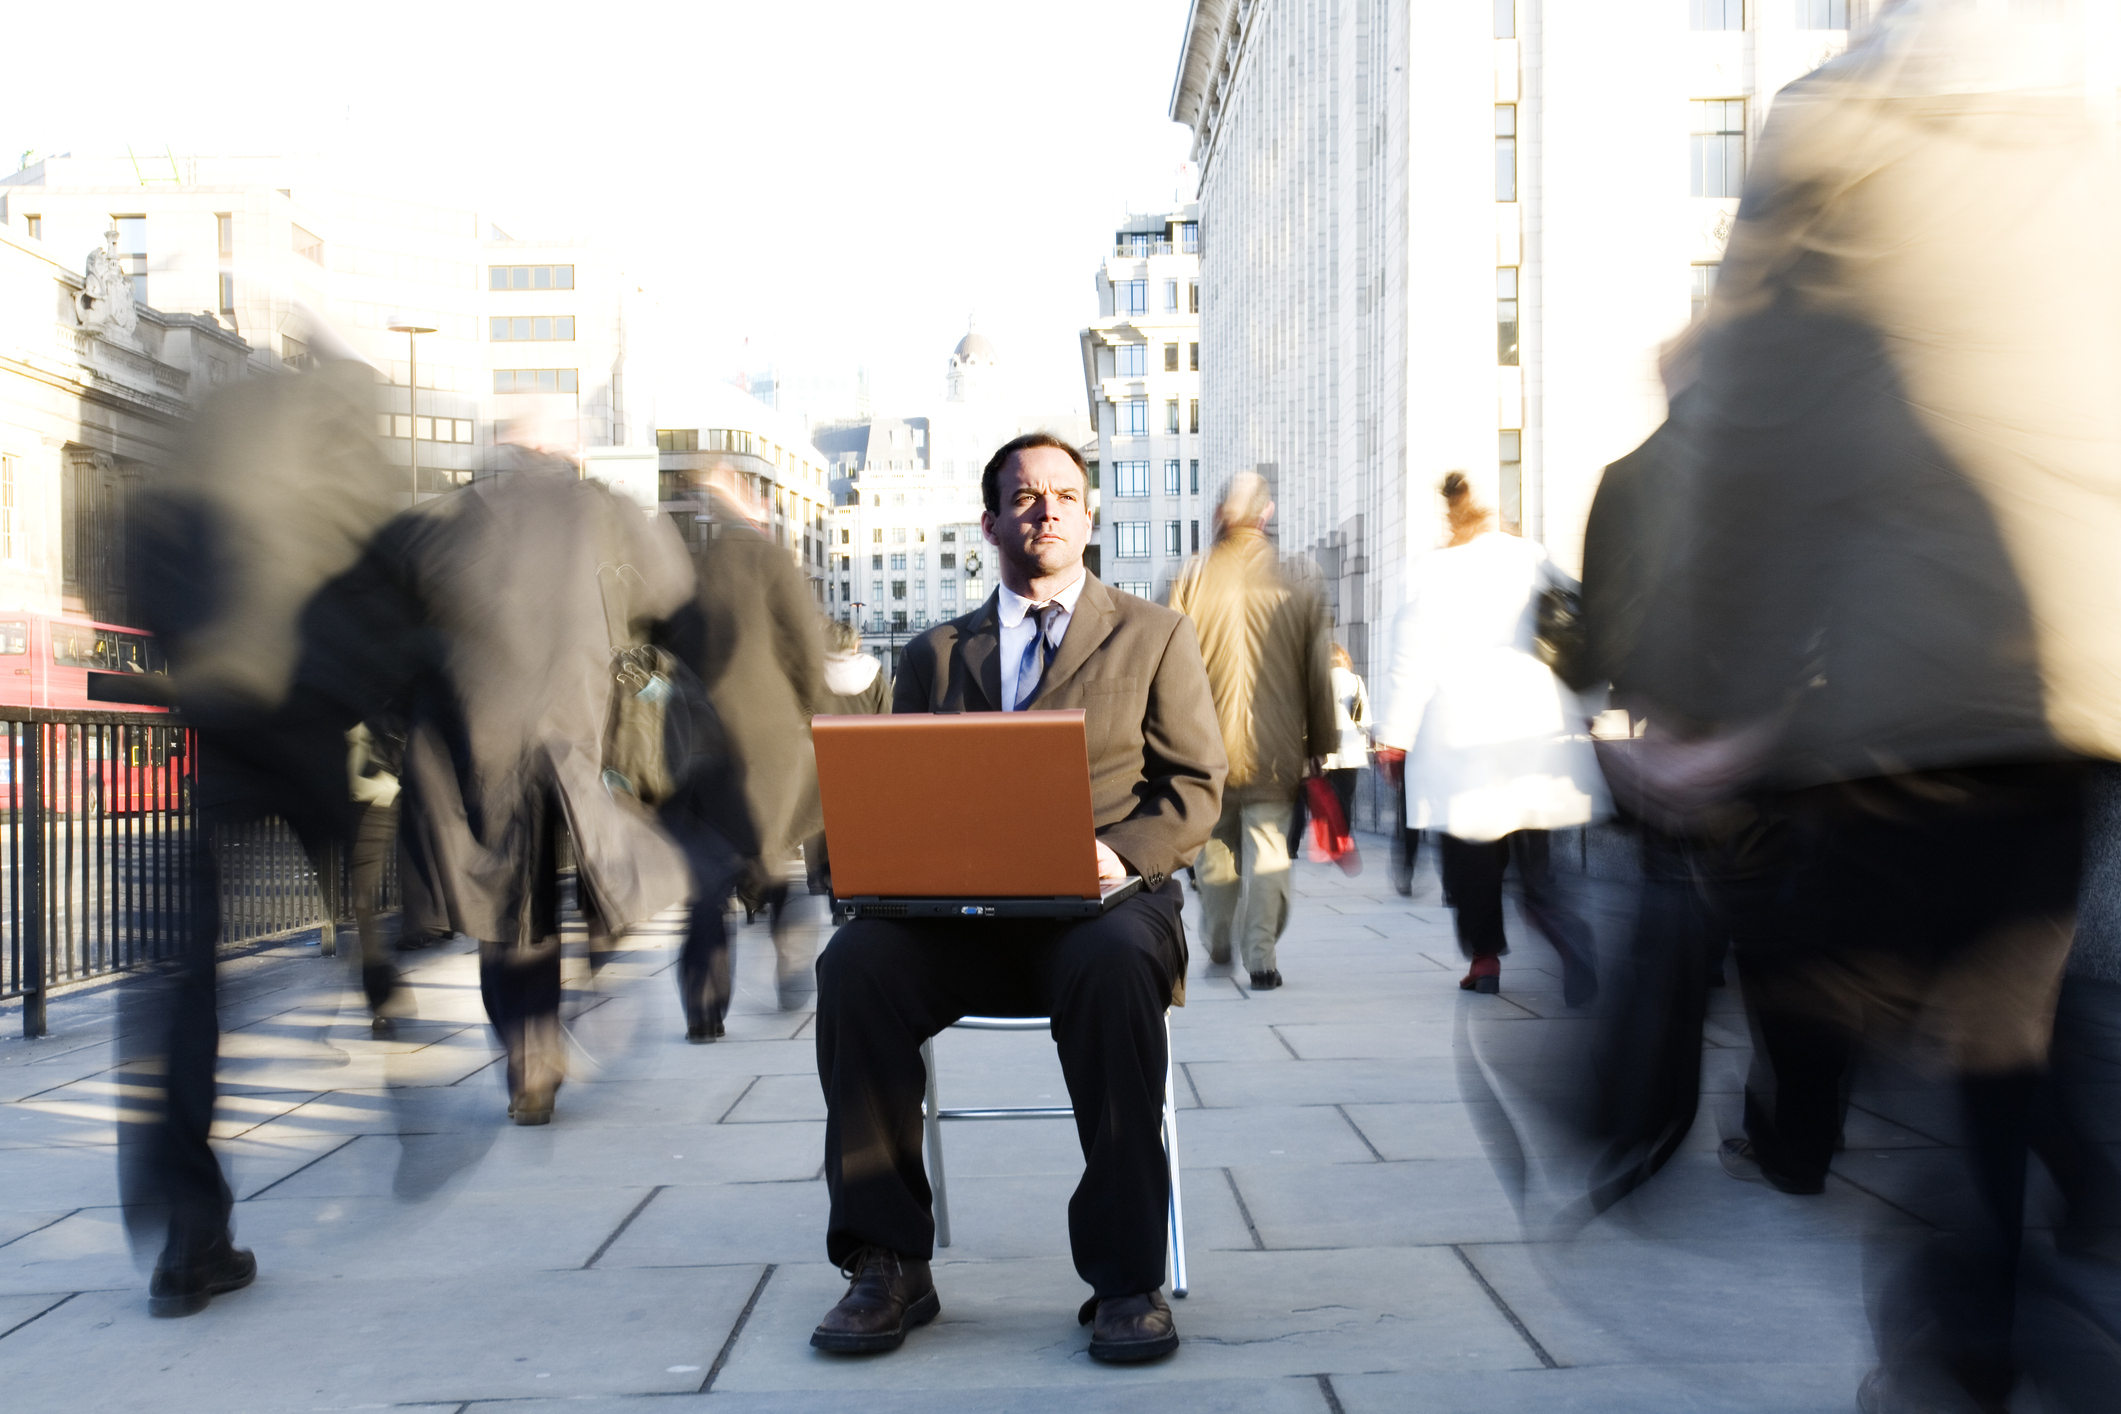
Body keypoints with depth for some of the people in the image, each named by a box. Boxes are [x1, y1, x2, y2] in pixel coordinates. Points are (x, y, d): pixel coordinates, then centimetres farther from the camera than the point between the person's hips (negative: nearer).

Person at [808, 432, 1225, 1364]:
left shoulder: (1153, 635, 16)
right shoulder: (935, 655, 23)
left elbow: (1196, 788, 8)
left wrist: (1120, 850, -12)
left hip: (1102, 902, -2)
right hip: (959, 909, 2)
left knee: (1116, 966, -38)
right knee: (853, 963, -29)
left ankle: (1126, 1275, -29)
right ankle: (888, 1265, -20)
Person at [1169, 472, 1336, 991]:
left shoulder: (1191, 580, -5)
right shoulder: (1299, 586, -4)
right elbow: (1319, 678, 2)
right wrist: (1322, 745, 12)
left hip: (1209, 748, 1)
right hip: (1274, 752, -1)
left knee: (1215, 845, 17)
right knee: (1268, 849, 4)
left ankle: (1218, 944, 29)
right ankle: (1261, 957, -2)